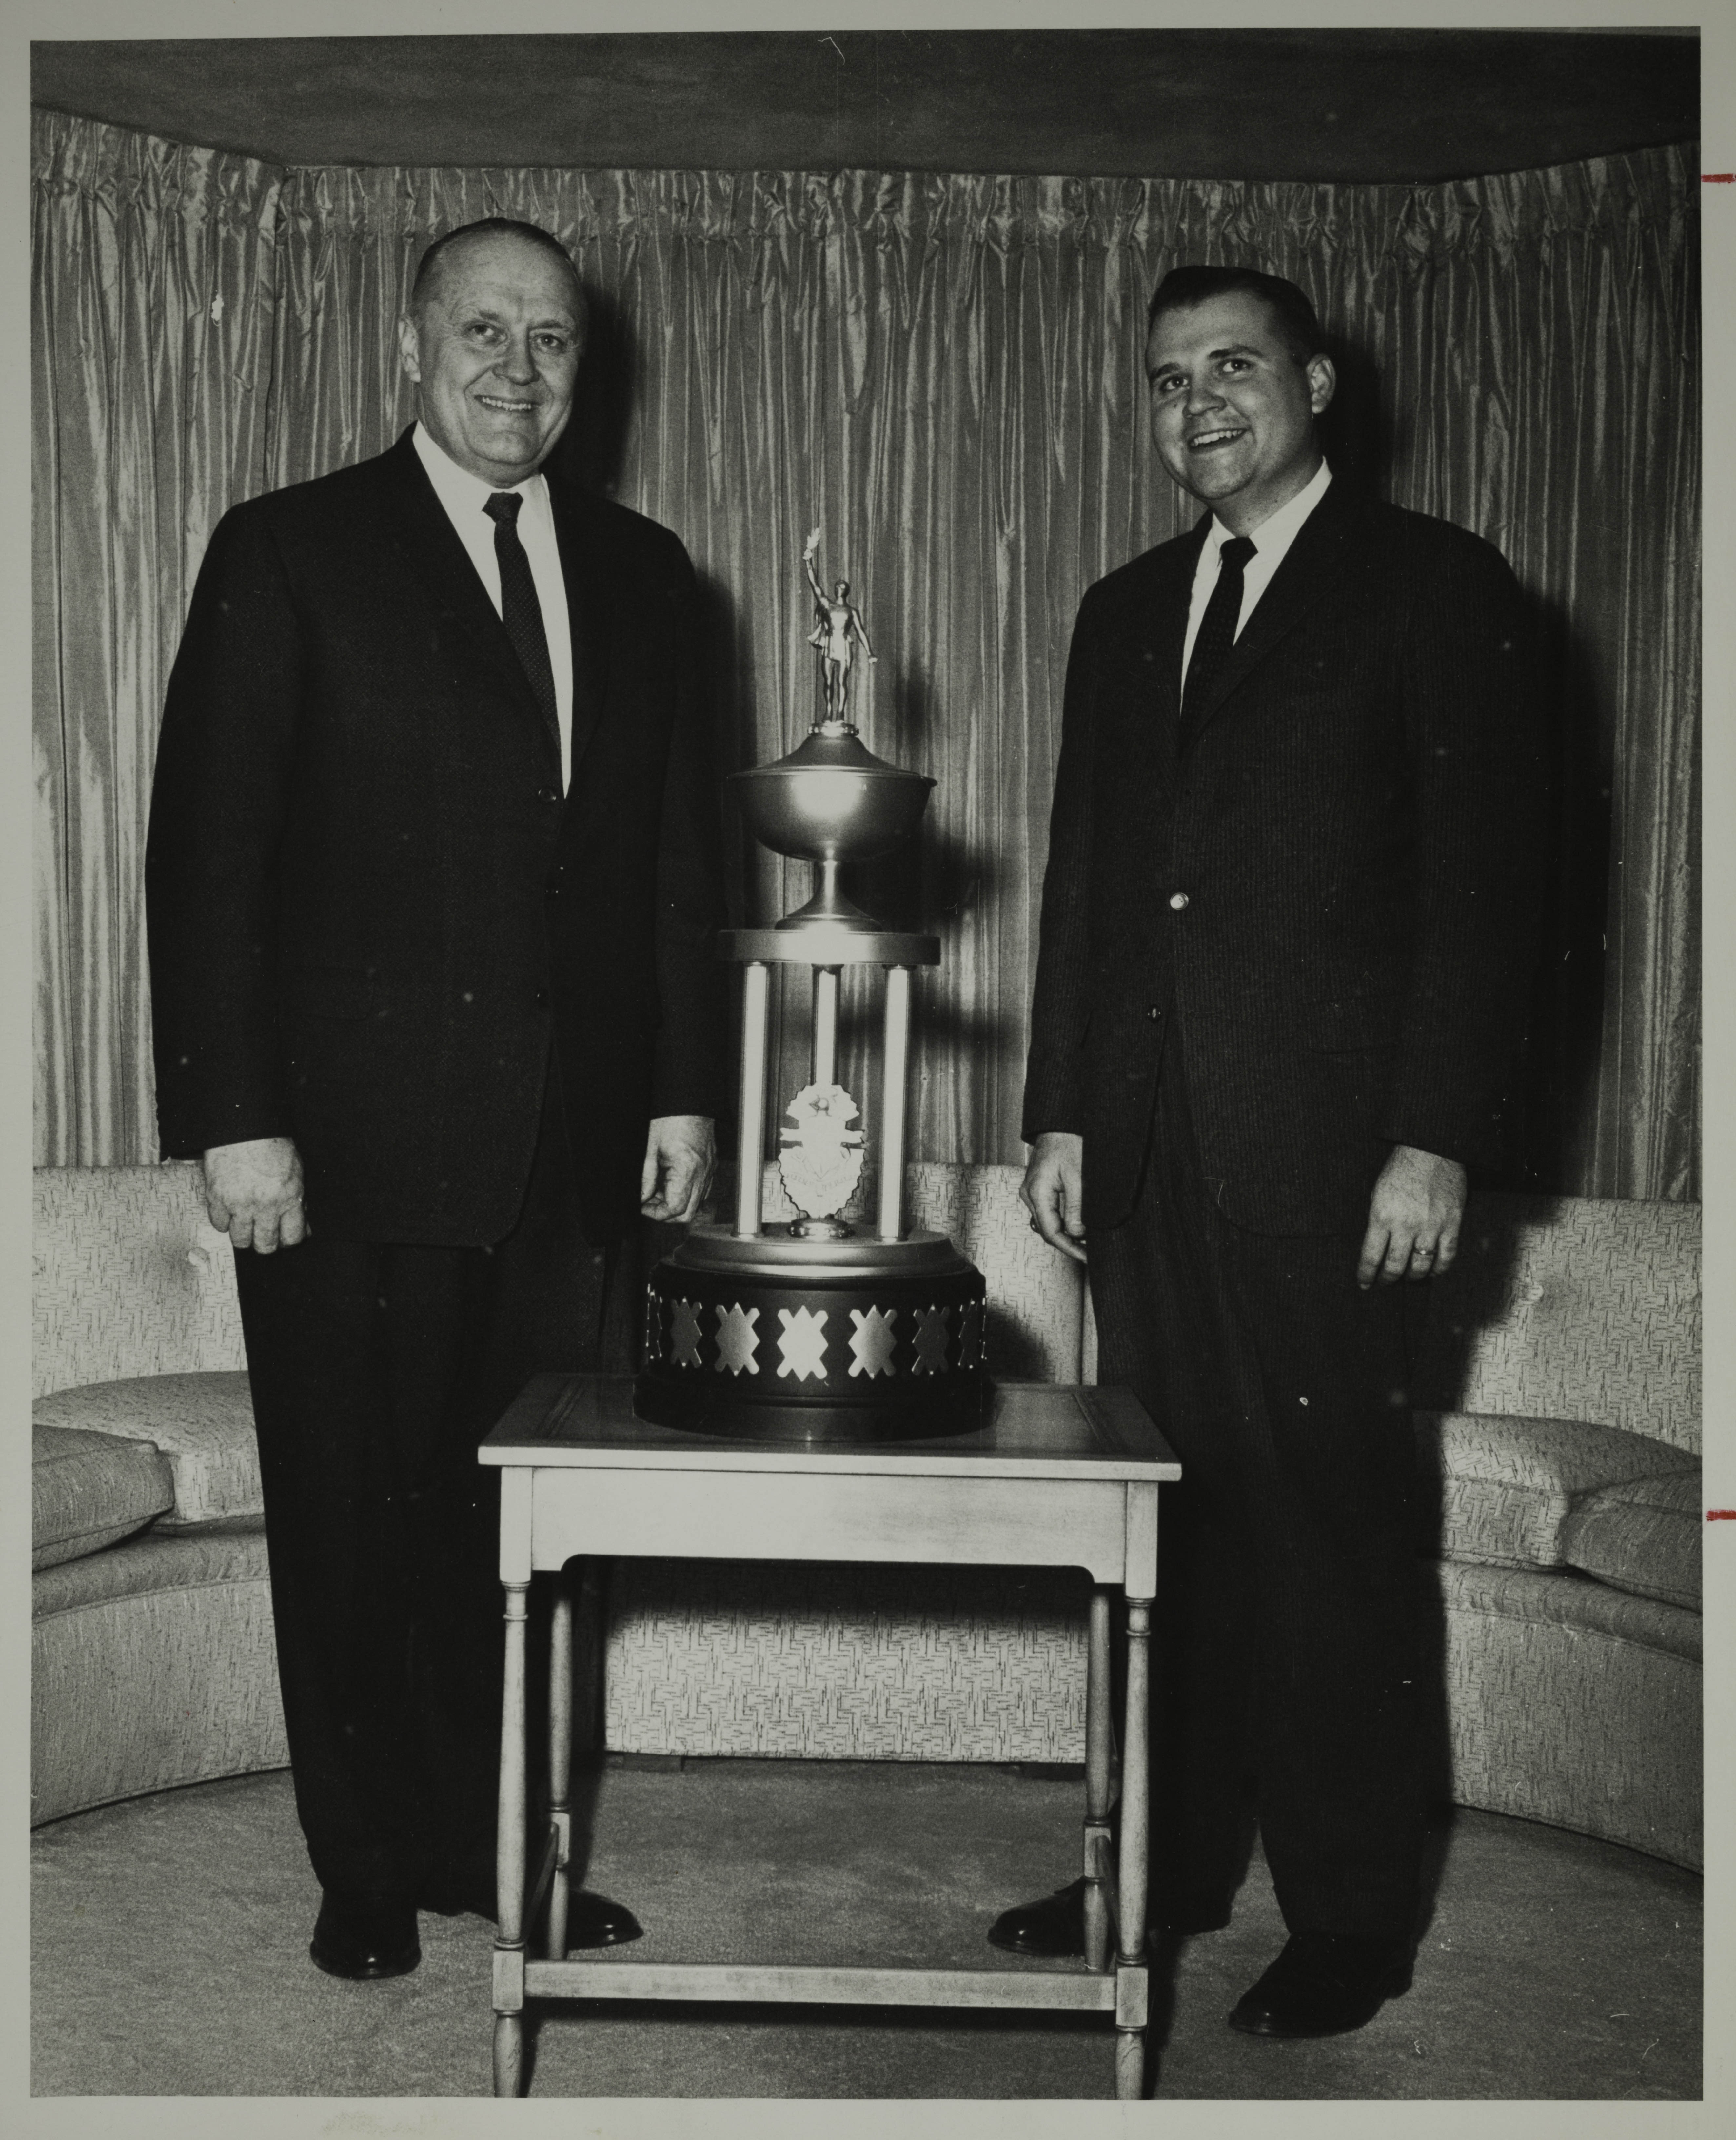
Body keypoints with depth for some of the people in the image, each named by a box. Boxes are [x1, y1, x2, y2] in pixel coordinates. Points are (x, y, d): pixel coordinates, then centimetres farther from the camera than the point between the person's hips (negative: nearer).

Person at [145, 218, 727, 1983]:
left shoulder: (639, 572, 13)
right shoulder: (291, 551, 0)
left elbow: (680, 848, 13)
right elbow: (206, 852, -5)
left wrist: (682, 1087, 7)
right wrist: (234, 1116, -11)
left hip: (571, 1140, 3)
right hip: (352, 1137, -3)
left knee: (526, 1513, 8)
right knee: (357, 1518, 8)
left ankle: (499, 1843, 25)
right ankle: (372, 1867, 24)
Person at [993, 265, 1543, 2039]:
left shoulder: (1430, 588, 1)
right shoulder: (1124, 613, 18)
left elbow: (1482, 879, -6)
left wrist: (1435, 1141, -12)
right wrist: (1062, 1113, 11)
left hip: (1323, 1152, -5)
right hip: (1149, 1149, 5)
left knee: (1327, 1521, 1)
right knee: (1177, 1514, 10)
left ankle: (1350, 1918, 14)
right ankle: (1171, 1865, 23)